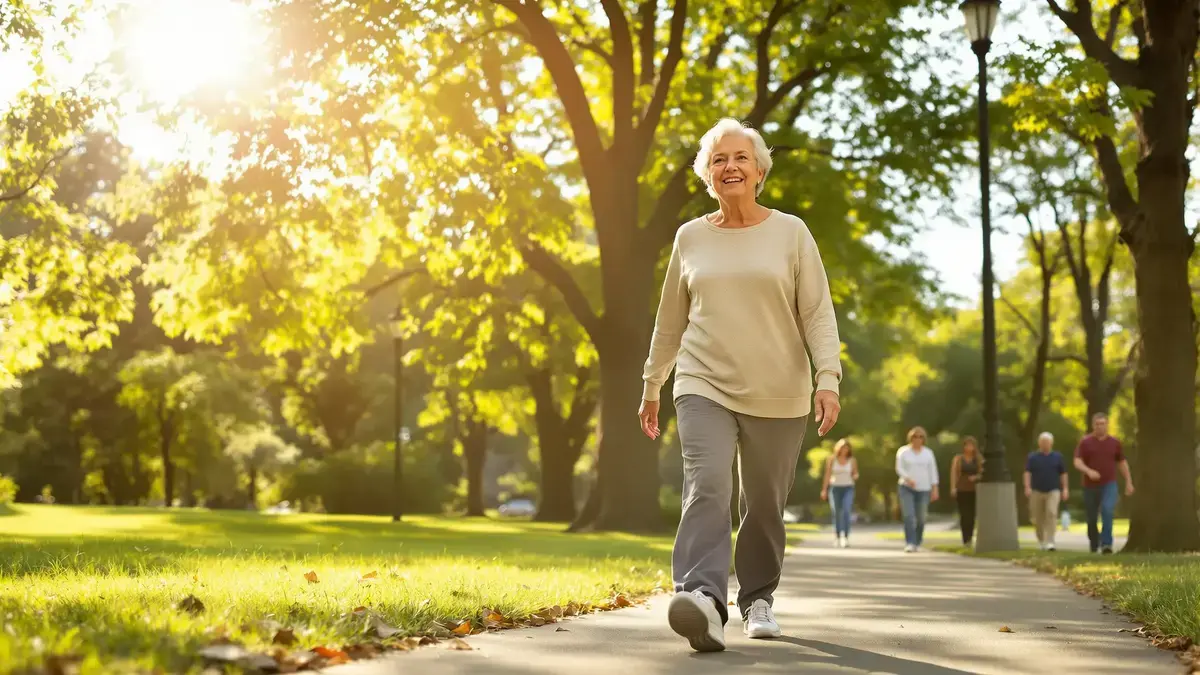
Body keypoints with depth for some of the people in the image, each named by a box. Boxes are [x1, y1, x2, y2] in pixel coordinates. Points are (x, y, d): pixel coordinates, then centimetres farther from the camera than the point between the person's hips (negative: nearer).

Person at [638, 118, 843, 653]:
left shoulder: (791, 233, 4)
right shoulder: (690, 238, 10)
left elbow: (817, 313, -1)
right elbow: (670, 320, 18)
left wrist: (828, 379, -13)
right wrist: (651, 386, 21)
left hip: (777, 395, 0)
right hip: (705, 387, 0)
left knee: (765, 505, 6)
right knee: (706, 488, -21)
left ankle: (757, 599, 25)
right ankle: (704, 599, -37)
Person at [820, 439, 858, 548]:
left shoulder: (852, 460, 0)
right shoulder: (832, 459, -2)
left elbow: (856, 474, 10)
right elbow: (827, 475, 1)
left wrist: (855, 476, -15)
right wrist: (824, 490, -3)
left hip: (848, 489, -1)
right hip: (835, 488, 1)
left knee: (846, 512, -20)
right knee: (837, 514, 2)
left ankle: (846, 538, -22)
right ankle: (839, 538, 14)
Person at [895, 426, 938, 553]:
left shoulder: (928, 453, 5)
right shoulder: (903, 451, 1)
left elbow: (933, 472, 3)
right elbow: (899, 469, -8)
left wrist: (935, 490, -4)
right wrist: (908, 479, -27)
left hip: (923, 490, 2)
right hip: (907, 488, -2)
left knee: (921, 518, 5)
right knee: (908, 516, -16)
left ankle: (917, 543, 24)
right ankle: (910, 544, -21)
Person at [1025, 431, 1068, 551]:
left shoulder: (1057, 457, 6)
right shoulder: (1032, 457, 2)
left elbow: (1063, 473, 11)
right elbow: (1027, 473, -4)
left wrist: (1065, 489, 4)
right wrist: (1027, 487, -17)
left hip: (1053, 491, 0)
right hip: (1037, 491, 0)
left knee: (1052, 513, -18)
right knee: (1038, 518, 6)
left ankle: (1049, 542, -20)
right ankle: (1041, 541, 27)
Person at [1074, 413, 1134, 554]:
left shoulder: (1114, 443, 6)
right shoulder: (1085, 442, -1)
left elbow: (1122, 463, 17)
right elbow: (1077, 463, -11)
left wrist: (1129, 482, 15)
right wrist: (1088, 471, -30)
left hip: (1109, 485, 0)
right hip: (1091, 486, 0)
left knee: (1107, 510, -25)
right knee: (1092, 519, 7)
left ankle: (1106, 544, -27)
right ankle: (1094, 546, 30)